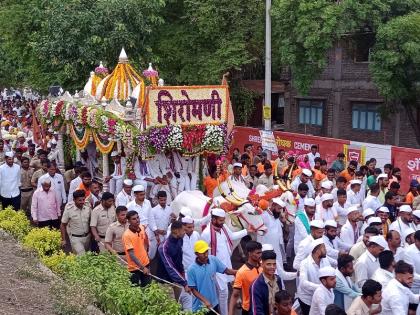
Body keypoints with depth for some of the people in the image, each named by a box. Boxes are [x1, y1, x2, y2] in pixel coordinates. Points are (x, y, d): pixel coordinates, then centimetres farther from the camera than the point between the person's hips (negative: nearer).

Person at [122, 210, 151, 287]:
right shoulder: (127, 235, -24)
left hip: (145, 263, 6)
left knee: (147, 286, 17)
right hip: (134, 267, -6)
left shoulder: (142, 228, -5)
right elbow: (131, 254, -27)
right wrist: (142, 267, -31)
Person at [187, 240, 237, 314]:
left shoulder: (213, 260, -9)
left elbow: (226, 270, -3)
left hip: (214, 304, 4)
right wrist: (205, 301, -24)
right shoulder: (191, 269, -19)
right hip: (199, 307, -4)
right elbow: (193, 289, -14)